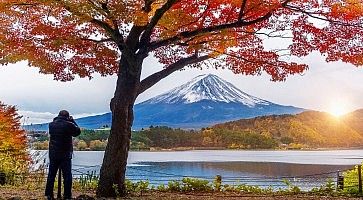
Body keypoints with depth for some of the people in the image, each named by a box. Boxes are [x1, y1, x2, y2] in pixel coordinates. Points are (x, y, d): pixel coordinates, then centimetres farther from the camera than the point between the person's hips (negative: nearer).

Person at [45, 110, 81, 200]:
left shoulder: (51, 124, 2)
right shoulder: (68, 125, -13)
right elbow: (77, 132, 2)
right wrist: (72, 121, 11)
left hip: (53, 154, 5)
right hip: (65, 154, -5)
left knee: (51, 174, 13)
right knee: (67, 175, 1)